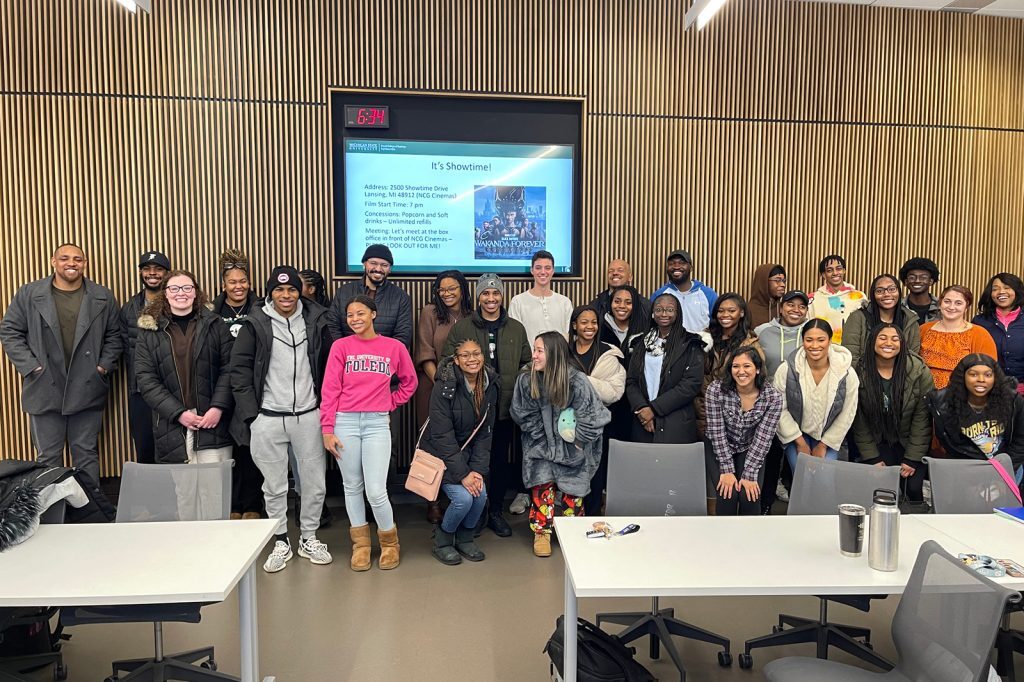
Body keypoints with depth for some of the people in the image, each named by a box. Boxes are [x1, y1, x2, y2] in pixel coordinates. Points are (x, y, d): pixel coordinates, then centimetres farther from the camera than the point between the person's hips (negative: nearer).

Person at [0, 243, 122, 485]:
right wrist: (30, 367, -5)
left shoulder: (103, 297, 4)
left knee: (87, 454, 9)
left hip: (88, 390, 0)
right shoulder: (28, 294, 2)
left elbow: (114, 335, 8)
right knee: (48, 456, 8)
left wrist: (104, 366, -2)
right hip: (45, 389, 0)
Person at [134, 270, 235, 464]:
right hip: (172, 427, 0)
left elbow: (228, 368, 1)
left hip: (213, 421, 0)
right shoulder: (149, 330, 6)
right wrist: (178, 413, -9)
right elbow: (146, 379, 0)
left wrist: (218, 407, -11)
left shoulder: (215, 324, 6)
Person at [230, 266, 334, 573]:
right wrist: (250, 414, -7)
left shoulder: (315, 321, 3)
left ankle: (308, 538, 28)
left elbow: (328, 366, 9)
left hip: (308, 415, 2)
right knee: (274, 486, 10)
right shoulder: (255, 324, -3)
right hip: (268, 418, -1)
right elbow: (240, 369, -1)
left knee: (315, 482, 9)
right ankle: (281, 542, 28)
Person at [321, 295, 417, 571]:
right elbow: (330, 389, 0)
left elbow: (409, 382, 17)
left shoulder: (395, 347, 5)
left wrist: (389, 404, 6)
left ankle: (389, 542, 18)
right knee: (352, 486, 10)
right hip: (345, 422, 1)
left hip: (378, 424, -1)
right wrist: (327, 429, -4)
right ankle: (360, 544, 27)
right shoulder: (341, 346, 3)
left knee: (376, 491, -6)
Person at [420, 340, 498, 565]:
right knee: (463, 498, -19)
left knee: (481, 494, -13)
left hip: (467, 452, 5)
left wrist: (477, 469, -11)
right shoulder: (444, 387, -22)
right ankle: (441, 541, 10)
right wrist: (462, 473, -21)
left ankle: (464, 538, 16)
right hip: (440, 453, -5)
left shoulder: (490, 386, -5)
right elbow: (443, 436, -21)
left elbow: (485, 432, -2)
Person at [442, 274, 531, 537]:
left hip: (505, 407, 2)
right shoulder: (461, 327, 1)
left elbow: (526, 364, 12)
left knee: (500, 461, 10)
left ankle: (496, 512, 26)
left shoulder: (517, 329, 8)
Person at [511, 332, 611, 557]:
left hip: (571, 448, -1)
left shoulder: (577, 382, -24)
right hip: (542, 444, 1)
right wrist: (543, 436, -3)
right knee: (542, 486, -7)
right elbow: (523, 415, -2)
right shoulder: (526, 380, -15)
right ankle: (541, 533, 11)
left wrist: (577, 440, -9)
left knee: (572, 489, 6)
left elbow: (592, 417, -16)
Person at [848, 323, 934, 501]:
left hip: (909, 442, 0)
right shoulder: (860, 372, -12)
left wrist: (912, 459, -9)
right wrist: (871, 458, -8)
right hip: (877, 443, 0)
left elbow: (922, 417, -9)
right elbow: (858, 420, -7)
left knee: (914, 489, -10)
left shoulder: (919, 371, -12)